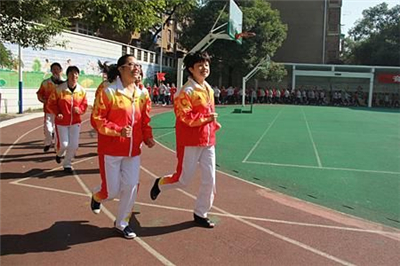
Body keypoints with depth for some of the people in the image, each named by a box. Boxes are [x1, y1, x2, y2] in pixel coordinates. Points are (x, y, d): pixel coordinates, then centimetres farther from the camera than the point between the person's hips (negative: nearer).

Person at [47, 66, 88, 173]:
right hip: (61, 122, -2)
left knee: (74, 145, 0)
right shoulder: (59, 89, -11)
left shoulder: (82, 90, -2)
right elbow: (51, 103, -3)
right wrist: (57, 113, -17)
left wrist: (80, 110, -13)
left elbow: (84, 104, 8)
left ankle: (67, 164, 23)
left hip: (75, 122, 3)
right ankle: (59, 153, 37)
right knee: (63, 144, -2)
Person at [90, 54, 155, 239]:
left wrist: (148, 137, -2)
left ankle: (122, 223, 25)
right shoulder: (108, 92, -11)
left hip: (133, 150, 5)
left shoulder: (142, 93, 5)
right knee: (112, 190, 4)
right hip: (111, 149, -5)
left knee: (131, 186, 4)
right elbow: (96, 119, -11)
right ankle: (97, 197, 41)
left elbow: (145, 120, 14)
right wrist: (118, 130, -23)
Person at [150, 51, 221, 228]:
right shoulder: (186, 91, -14)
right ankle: (159, 184, 34)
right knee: (183, 180, 3)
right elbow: (184, 117, -20)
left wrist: (213, 124, 9)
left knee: (209, 180, 7)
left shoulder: (209, 89, 11)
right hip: (190, 142, -7)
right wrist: (207, 118, -20)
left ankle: (200, 214, 24)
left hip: (208, 141, 7)